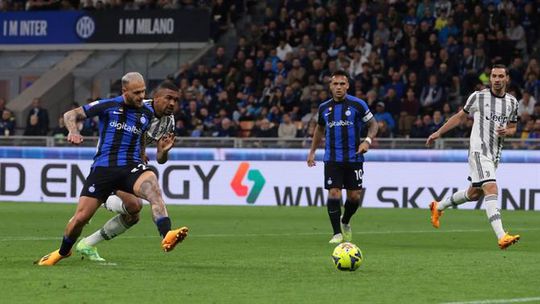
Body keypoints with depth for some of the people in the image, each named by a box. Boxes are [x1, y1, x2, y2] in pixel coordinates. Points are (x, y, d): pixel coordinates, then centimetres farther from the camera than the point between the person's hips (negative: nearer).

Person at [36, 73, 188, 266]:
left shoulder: (148, 113, 10)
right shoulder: (108, 106, 0)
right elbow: (70, 115, 4)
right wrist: (73, 131, -15)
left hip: (131, 168, 1)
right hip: (103, 168, -1)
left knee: (153, 188, -33)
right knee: (81, 217, -1)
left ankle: (167, 237, -50)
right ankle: (63, 252, 29)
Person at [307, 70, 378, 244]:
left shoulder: (358, 104, -4)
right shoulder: (324, 107, 6)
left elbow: (373, 124, 3)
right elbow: (320, 129, 23)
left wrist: (367, 140, -15)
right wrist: (312, 152, 20)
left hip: (354, 158, -1)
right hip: (332, 158, 1)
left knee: (354, 196, 2)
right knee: (334, 194, -11)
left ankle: (345, 222, 31)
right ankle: (337, 233, -3)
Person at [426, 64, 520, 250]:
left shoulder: (512, 102, 8)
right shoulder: (478, 97, -3)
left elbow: (512, 128, 18)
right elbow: (460, 116, 10)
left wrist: (506, 132, -7)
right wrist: (438, 133, 12)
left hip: (495, 155, 6)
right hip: (478, 150, -6)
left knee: (474, 193, 17)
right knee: (491, 189, -22)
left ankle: (438, 207, 43)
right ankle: (501, 236, -34)